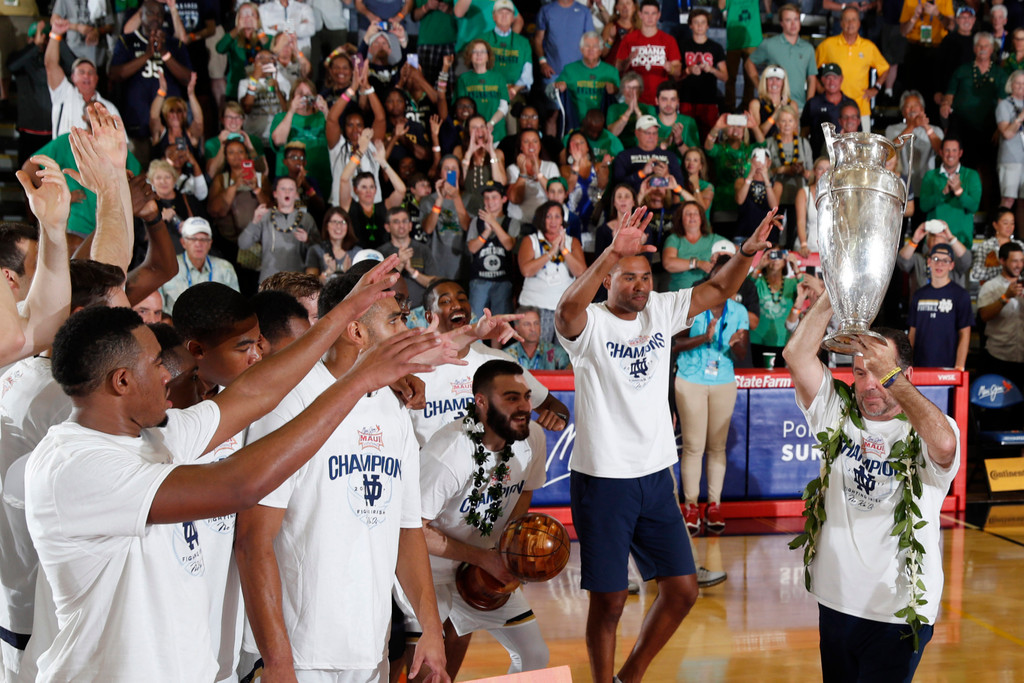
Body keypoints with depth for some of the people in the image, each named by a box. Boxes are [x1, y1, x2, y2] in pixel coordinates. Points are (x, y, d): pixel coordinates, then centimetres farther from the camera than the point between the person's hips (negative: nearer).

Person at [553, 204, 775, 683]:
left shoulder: (661, 311, 5)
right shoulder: (590, 324, -12)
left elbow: (719, 289, 7)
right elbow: (568, 308, -35)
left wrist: (748, 251, -13)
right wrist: (613, 252, -49)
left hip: (656, 476, 6)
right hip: (602, 480, -6)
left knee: (682, 588, 9)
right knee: (609, 600, 2)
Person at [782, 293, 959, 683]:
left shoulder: (921, 433, -10)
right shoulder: (837, 412, 3)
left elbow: (944, 443, -35)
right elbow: (796, 355, -6)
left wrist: (890, 376, -30)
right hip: (836, 601, 5)